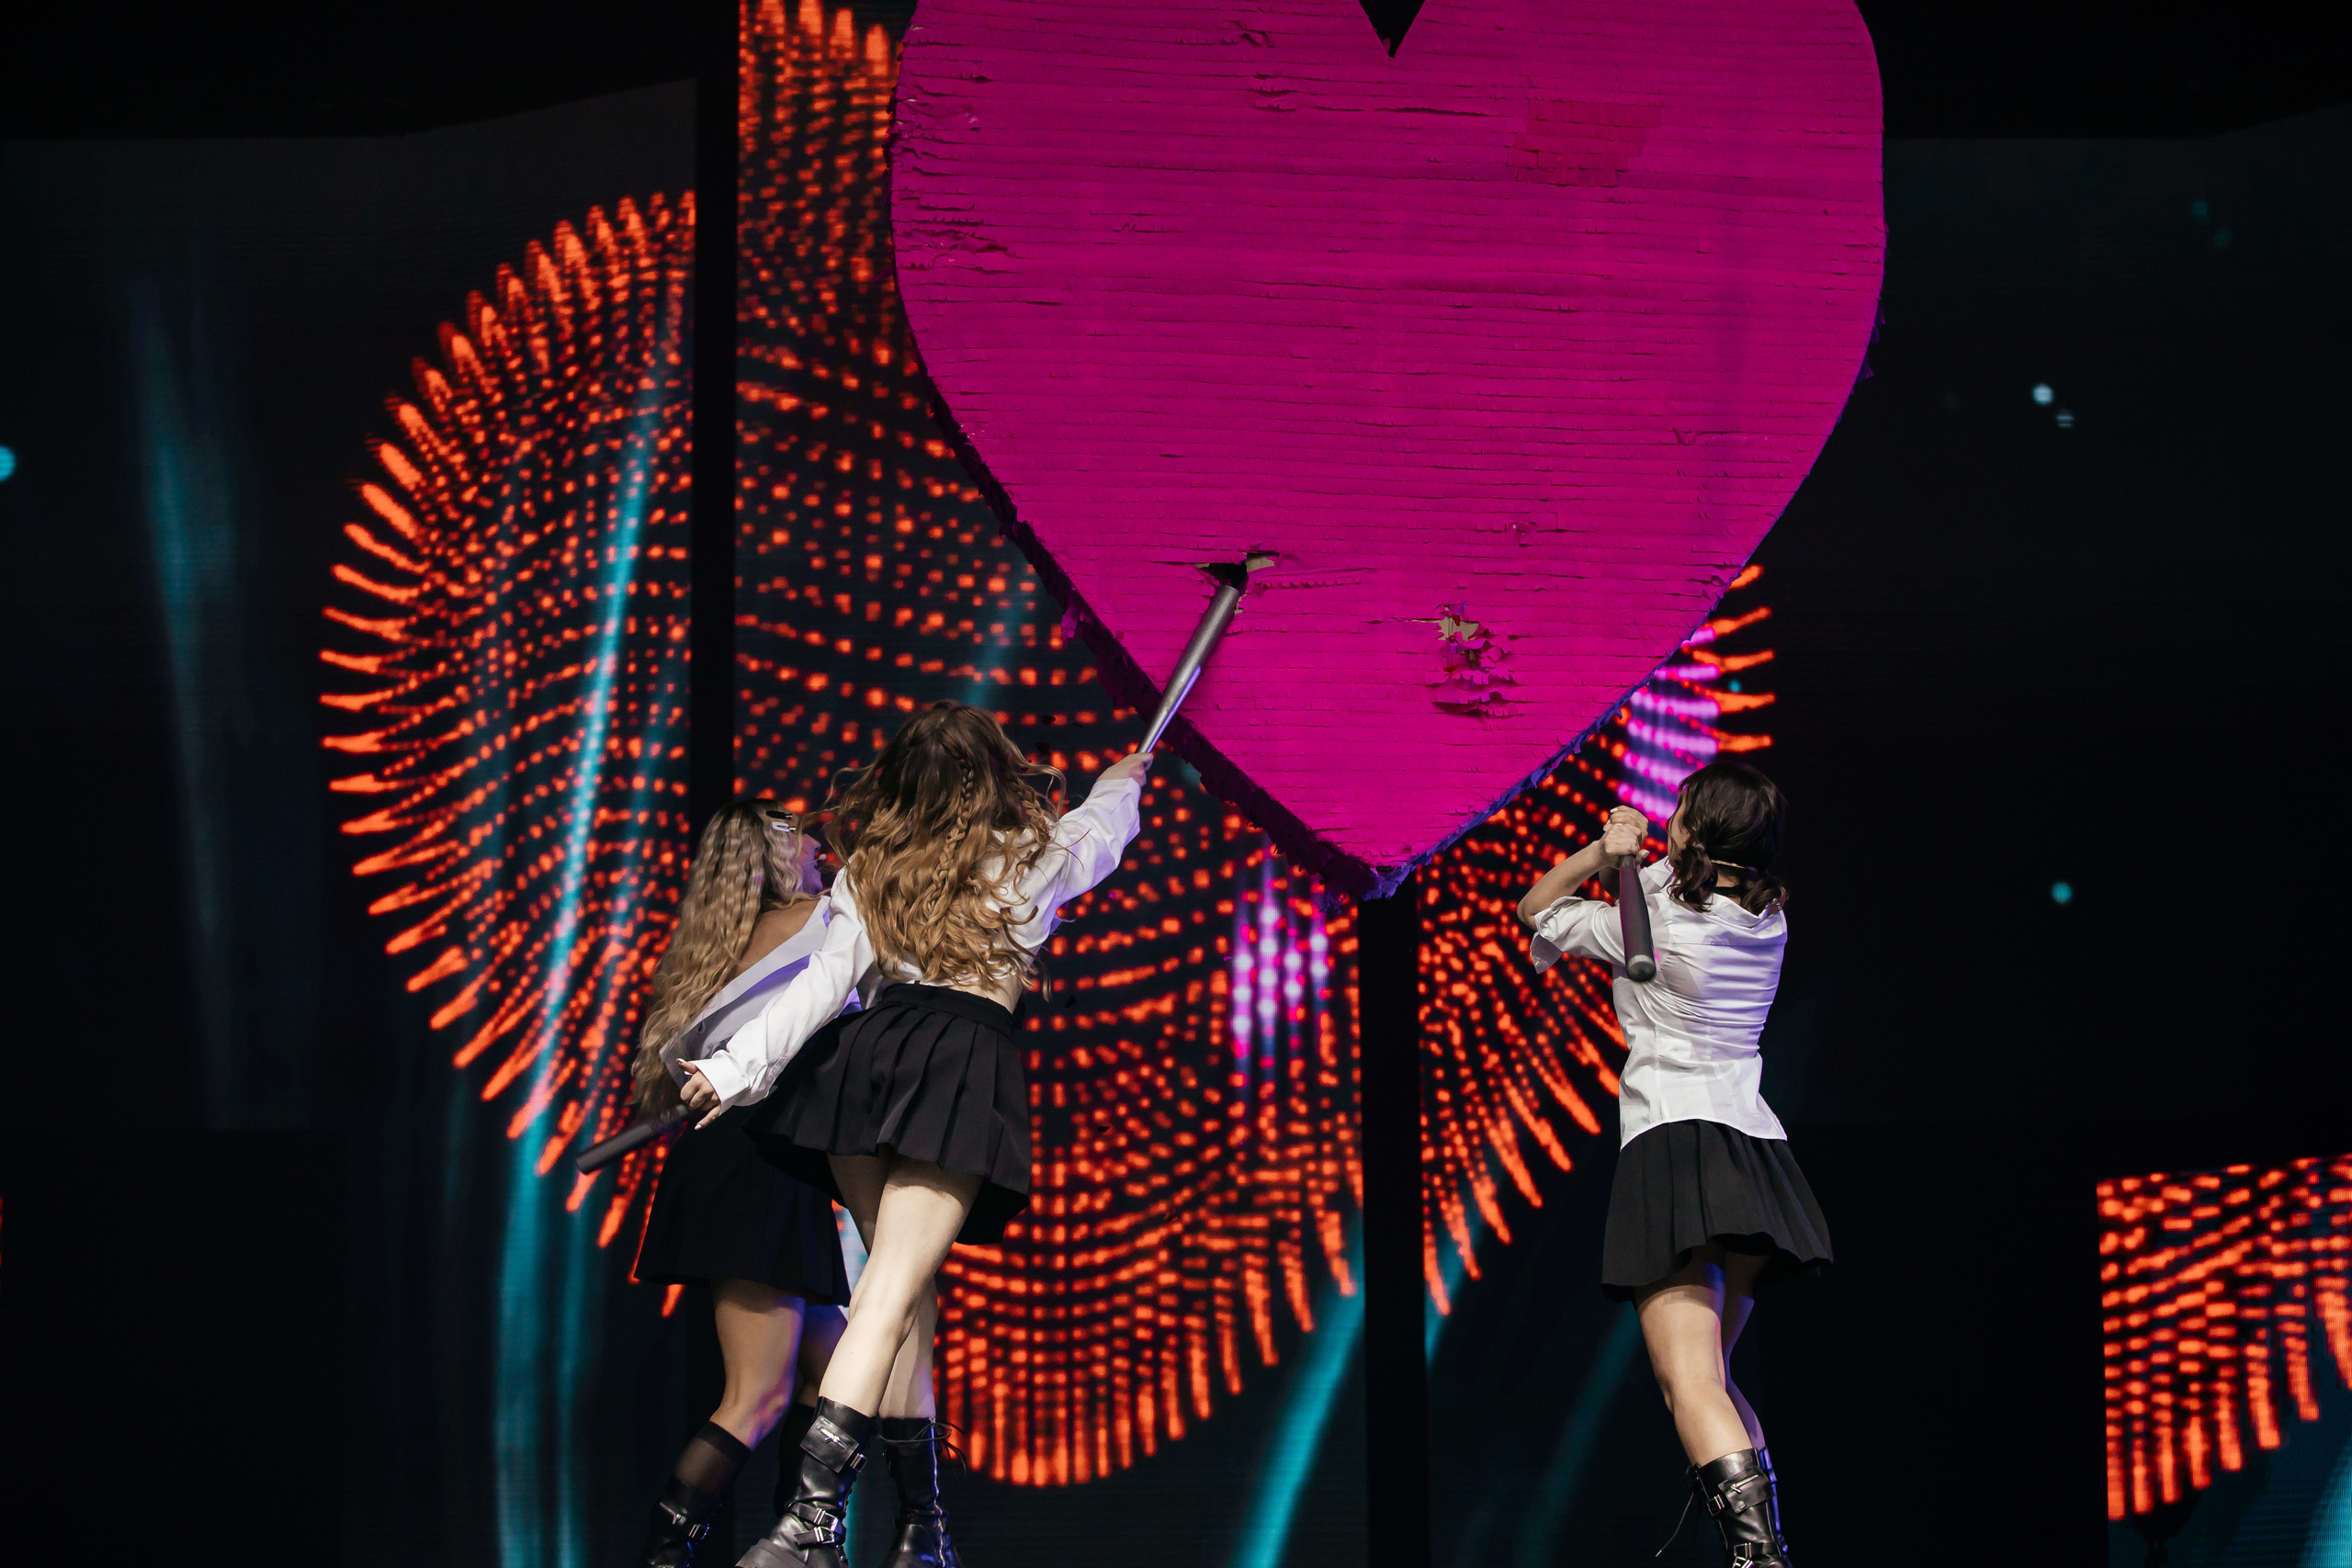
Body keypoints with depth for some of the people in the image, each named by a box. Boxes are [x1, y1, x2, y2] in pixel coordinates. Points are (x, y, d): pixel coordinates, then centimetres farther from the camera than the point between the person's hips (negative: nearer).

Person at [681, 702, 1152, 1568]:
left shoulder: (871, 868, 15)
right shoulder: (1038, 854, 13)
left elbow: (827, 979, 3)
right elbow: (1104, 826, 35)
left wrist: (738, 1068, 0)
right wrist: (1124, 781, 57)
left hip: (870, 1054, 4)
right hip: (971, 1054, -4)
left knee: (905, 1287, 13)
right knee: (893, 1291, -15)